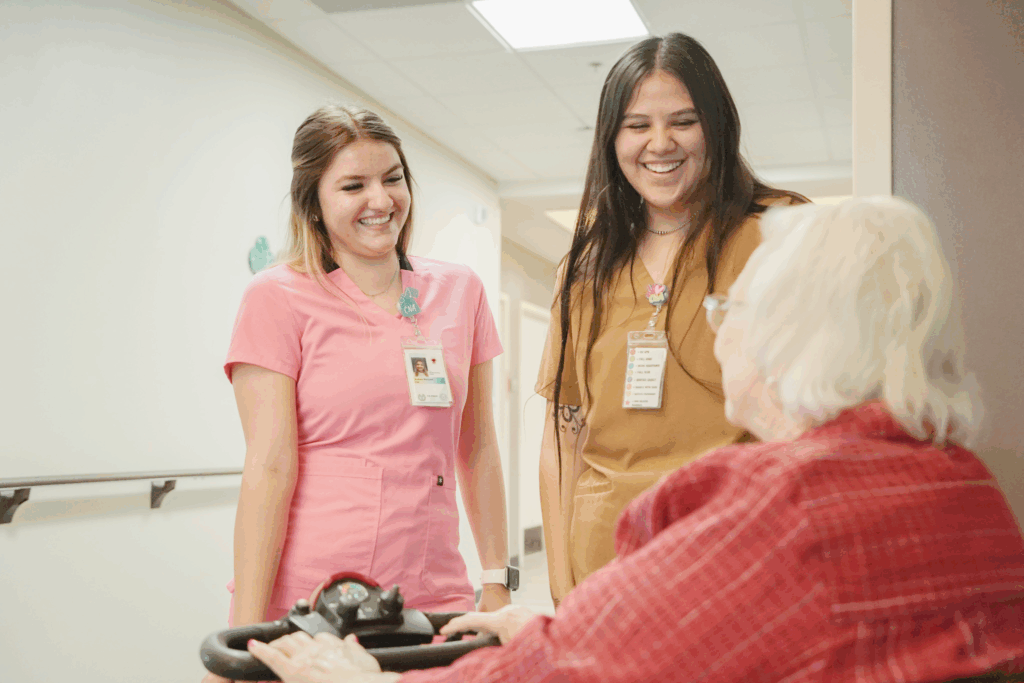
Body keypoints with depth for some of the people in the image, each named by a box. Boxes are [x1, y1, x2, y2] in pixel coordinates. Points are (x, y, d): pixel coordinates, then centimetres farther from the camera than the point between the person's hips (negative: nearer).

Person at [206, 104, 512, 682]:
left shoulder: (460, 292, 9)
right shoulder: (279, 299, -3)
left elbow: (477, 447, 13)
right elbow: (270, 468, -9)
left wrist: (497, 582, 9)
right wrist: (248, 629, -12)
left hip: (435, 598, 4)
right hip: (308, 601, -3)